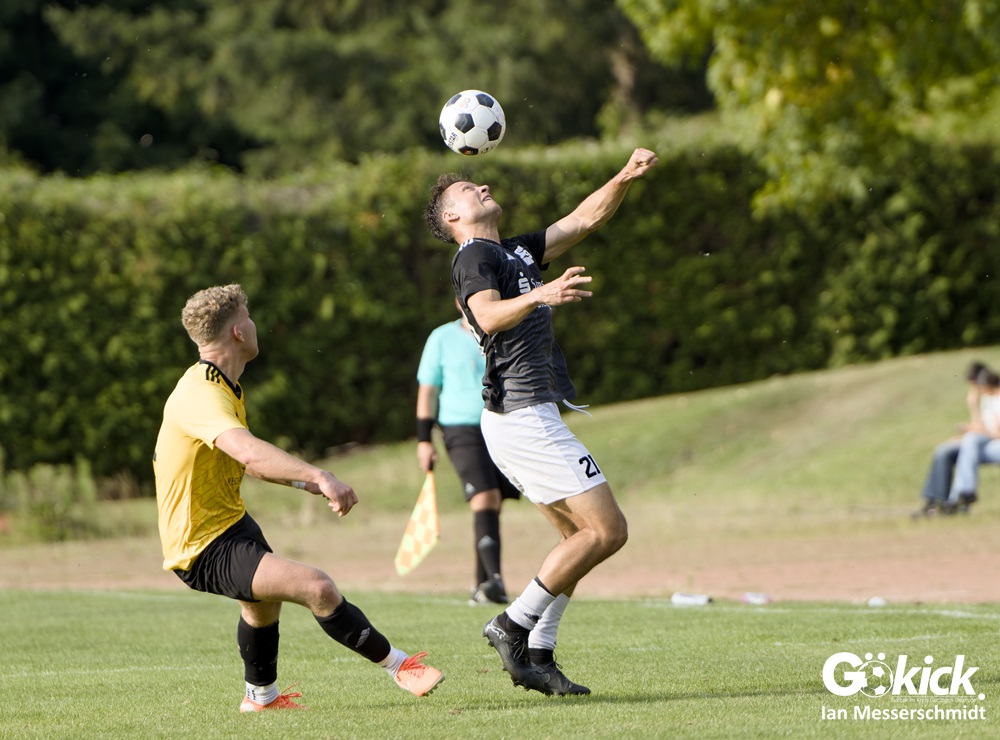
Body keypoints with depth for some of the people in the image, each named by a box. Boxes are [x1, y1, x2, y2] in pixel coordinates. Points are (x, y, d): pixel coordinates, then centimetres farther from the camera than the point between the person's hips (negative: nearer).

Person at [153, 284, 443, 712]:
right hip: (204, 548, -12)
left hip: (229, 521, 12)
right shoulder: (201, 396, -27)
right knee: (317, 588, -26)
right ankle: (398, 666, -12)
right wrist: (319, 476, -57)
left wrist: (306, 483, 15)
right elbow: (249, 452, -46)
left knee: (265, 599, 38)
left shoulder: (220, 388, 8)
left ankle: (260, 696, 61)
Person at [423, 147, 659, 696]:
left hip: (521, 418, 10)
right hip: (523, 417, -10)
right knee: (607, 530, -11)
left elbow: (585, 219, 21)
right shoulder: (472, 257, -7)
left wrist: (626, 178, 5)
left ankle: (537, 655, 6)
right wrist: (538, 296, -46)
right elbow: (488, 316, -28)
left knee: (581, 536, 10)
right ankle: (514, 624, -10)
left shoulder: (517, 252, 22)